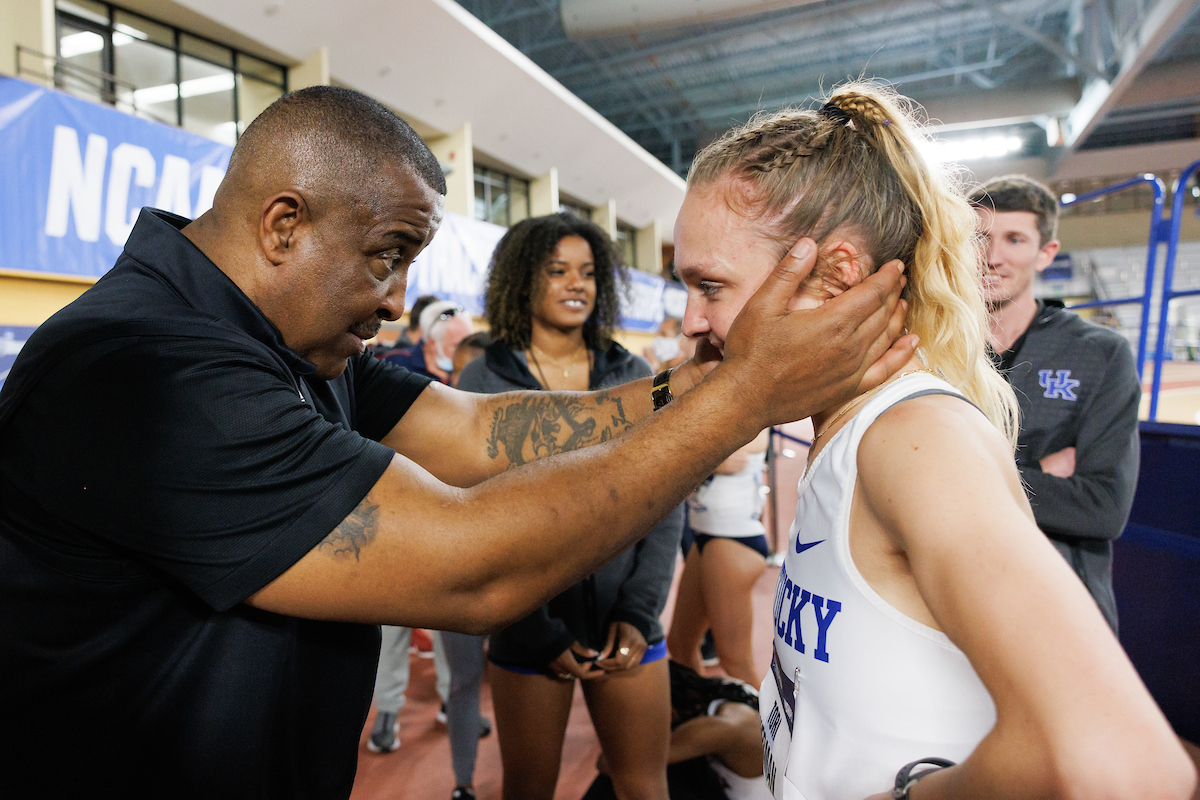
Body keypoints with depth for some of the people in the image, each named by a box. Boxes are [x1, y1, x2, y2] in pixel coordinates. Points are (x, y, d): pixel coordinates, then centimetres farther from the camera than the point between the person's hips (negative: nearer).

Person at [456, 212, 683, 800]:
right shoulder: (482, 382, -4)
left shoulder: (634, 376, 3)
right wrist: (541, 635, -10)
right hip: (529, 634, -1)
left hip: (628, 627, 2)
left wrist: (639, 612, -6)